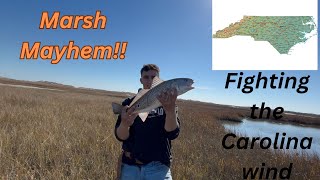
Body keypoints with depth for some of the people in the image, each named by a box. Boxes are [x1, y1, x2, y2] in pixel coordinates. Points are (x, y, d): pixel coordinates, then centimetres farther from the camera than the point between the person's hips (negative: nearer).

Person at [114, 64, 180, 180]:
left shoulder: (167, 103, -2)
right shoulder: (129, 103, -1)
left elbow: (172, 133, -17)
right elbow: (120, 136, -9)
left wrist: (170, 109, -34)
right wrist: (125, 124, -30)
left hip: (158, 167, -1)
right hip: (130, 165, 1)